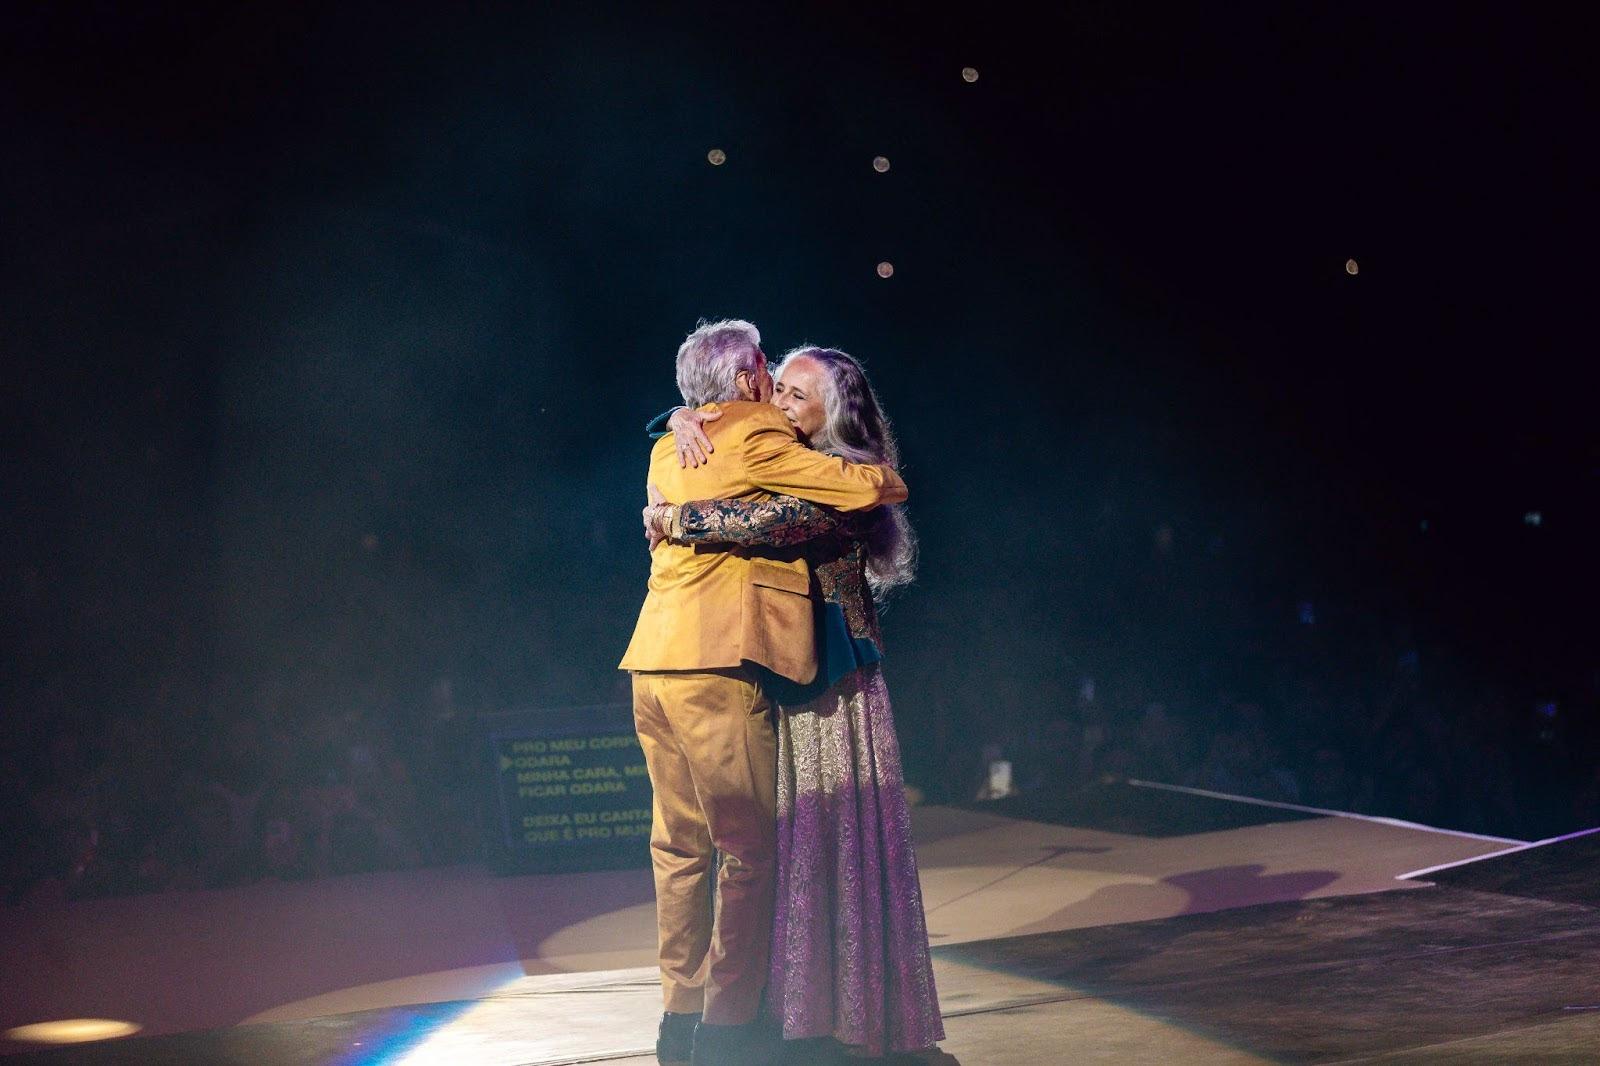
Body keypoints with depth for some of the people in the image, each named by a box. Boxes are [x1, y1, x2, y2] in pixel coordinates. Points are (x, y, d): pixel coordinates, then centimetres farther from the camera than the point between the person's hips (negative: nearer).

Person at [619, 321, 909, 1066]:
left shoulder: (669, 451, 18)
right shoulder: (757, 437, -5)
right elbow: (879, 487, -5)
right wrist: (881, 479, 17)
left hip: (654, 665, 8)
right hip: (718, 666, -8)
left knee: (680, 844, 12)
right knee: (748, 849, -2)